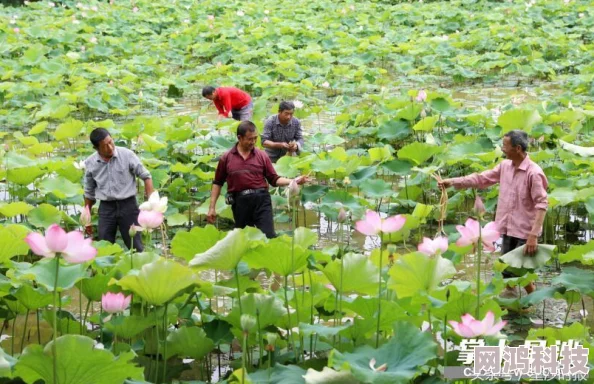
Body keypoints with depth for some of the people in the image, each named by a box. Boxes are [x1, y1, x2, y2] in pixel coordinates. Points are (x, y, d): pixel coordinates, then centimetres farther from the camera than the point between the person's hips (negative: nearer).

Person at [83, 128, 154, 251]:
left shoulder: (127, 155, -10)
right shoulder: (90, 163, -1)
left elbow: (146, 176, -3)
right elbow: (89, 192, 11)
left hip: (127, 205, -2)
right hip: (106, 207, 3)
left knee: (135, 247, 3)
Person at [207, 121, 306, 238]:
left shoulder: (262, 155, 5)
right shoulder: (226, 158, 5)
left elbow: (274, 180, 8)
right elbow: (217, 183, 12)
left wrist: (293, 181, -8)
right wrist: (212, 207, 8)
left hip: (261, 199, 0)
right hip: (240, 202, 1)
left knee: (268, 236, -10)